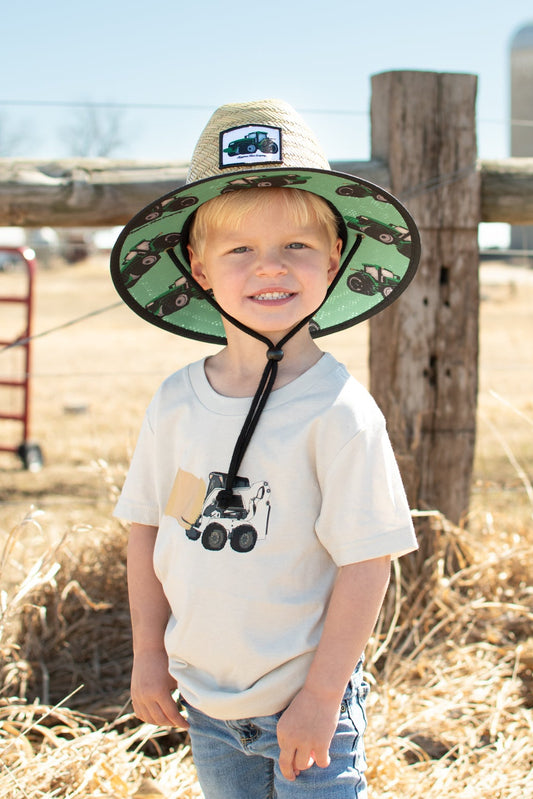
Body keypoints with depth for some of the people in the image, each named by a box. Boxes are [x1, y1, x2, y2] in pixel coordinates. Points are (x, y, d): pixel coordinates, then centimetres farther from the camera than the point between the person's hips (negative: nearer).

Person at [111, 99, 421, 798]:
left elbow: (367, 563, -15)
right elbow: (149, 529, 7)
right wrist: (149, 653, 6)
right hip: (203, 703, 4)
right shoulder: (176, 401, -2)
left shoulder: (338, 411, -16)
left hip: (306, 709, -4)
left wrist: (321, 697, -14)